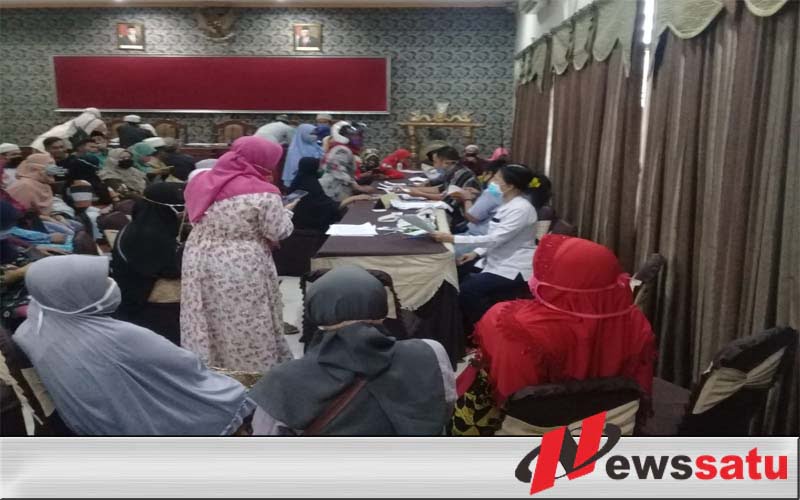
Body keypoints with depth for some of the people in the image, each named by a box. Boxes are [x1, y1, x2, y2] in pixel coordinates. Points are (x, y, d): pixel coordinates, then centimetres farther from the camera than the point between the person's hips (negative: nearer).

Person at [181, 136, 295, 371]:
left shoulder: (204, 181, 4)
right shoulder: (263, 193, -15)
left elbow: (194, 217, 15)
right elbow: (278, 232, -10)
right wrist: (285, 212, 8)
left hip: (199, 261, 6)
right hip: (241, 269, -6)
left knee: (205, 327, 16)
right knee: (246, 330, 7)